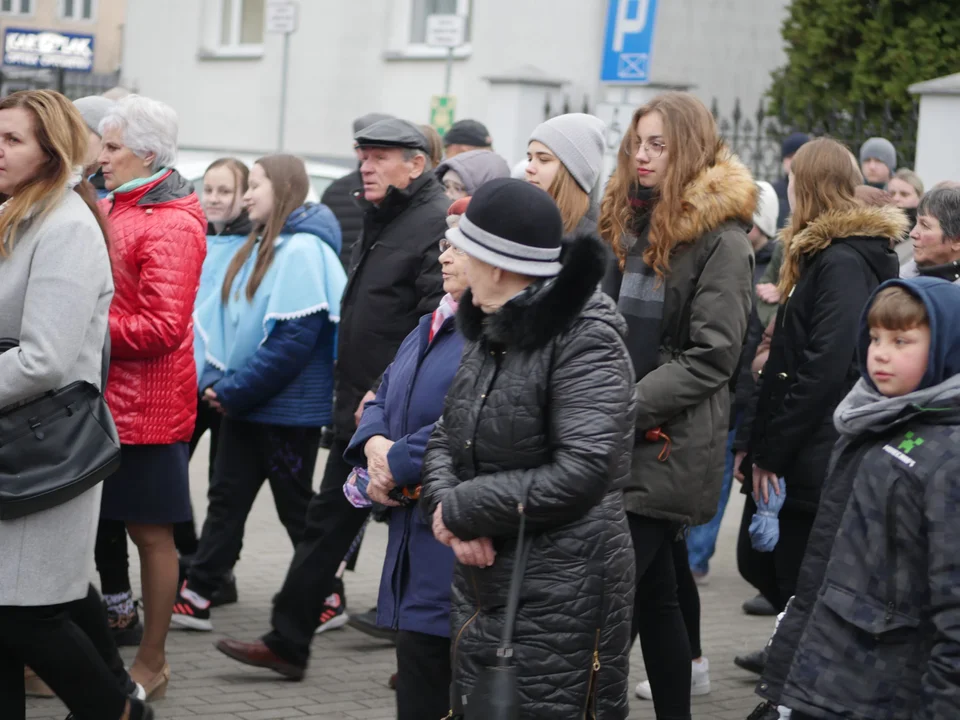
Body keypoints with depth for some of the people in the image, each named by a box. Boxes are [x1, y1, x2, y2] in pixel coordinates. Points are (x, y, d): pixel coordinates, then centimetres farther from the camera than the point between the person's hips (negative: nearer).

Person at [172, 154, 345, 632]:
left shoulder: (302, 250, -16)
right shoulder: (258, 248, 11)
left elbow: (295, 338, -23)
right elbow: (225, 321, 14)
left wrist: (234, 391, -20)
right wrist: (216, 381, 0)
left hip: (288, 408, -8)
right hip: (243, 405, 8)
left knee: (295, 504, 4)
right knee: (226, 498, 7)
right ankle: (195, 597, 9)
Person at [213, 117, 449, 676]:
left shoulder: (437, 224, -15)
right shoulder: (382, 220, 16)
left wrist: (386, 394, -22)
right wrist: (354, 392, 16)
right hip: (359, 406, 10)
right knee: (329, 521, 13)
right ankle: (287, 642, 19)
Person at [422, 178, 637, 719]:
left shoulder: (587, 340, -16)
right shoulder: (491, 332, 12)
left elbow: (582, 472, -25)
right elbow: (447, 437, 15)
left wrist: (464, 509, -17)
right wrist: (445, 501, -8)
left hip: (562, 596, -8)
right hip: (482, 584, 9)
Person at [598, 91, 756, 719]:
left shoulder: (722, 239, -9)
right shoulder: (633, 220, 14)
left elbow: (711, 358, -14)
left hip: (672, 444, -8)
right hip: (625, 439, 8)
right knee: (656, 591, 13)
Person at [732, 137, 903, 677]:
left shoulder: (843, 263, -16)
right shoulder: (819, 255, 16)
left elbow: (824, 370, -23)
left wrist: (769, 451, -19)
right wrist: (754, 441, 13)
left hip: (813, 463, -10)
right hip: (790, 456, 10)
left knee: (804, 584, 0)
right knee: (758, 561, 17)